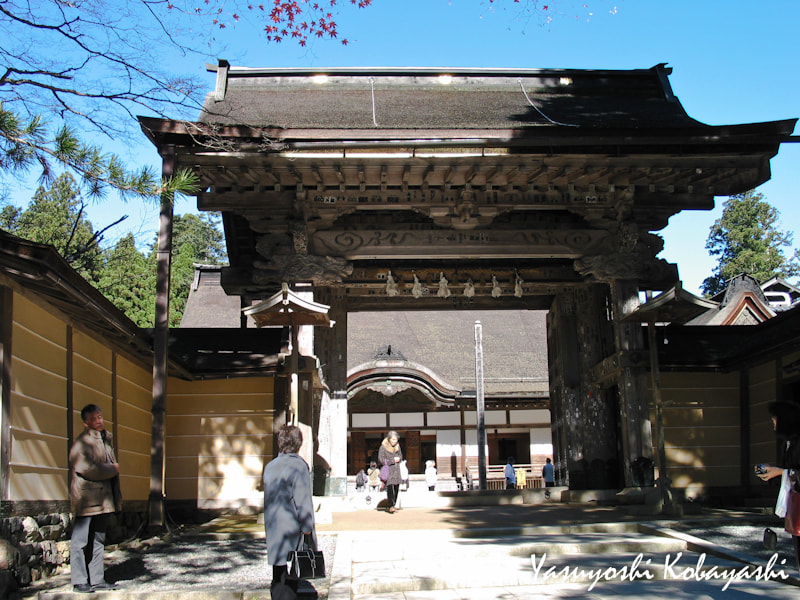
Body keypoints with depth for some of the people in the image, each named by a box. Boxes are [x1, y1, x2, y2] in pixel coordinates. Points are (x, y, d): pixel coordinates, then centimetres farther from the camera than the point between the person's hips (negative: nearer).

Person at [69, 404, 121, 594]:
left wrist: (116, 497, 19)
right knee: (80, 541, -3)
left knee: (98, 541, 12)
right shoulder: (81, 443, -9)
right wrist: (112, 469, -10)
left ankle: (97, 580, 17)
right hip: (86, 499, -8)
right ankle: (79, 581, 3)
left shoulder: (105, 441, 18)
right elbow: (86, 468, -22)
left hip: (103, 499, 8)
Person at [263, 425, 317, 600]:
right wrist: (307, 530, -10)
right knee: (288, 585, -4)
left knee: (278, 580, 14)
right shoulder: (298, 466, -12)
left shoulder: (269, 467, 10)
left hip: (274, 532, 7)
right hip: (293, 532, -7)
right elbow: (303, 502, -15)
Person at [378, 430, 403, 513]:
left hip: (396, 471, 6)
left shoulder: (397, 446, 11)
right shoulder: (383, 447, -7)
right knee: (390, 488, -18)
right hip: (388, 470, -6)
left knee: (396, 489, 5)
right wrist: (392, 460, -14)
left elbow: (400, 456, 23)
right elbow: (380, 460, -12)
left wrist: (398, 458, -1)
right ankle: (391, 506, -20)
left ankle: (391, 506, 14)